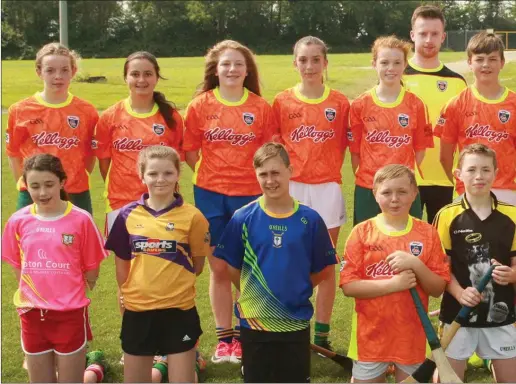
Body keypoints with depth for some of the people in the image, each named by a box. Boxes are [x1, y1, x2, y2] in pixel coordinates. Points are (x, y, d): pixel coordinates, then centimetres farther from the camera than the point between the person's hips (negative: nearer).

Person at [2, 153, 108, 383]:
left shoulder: (80, 219, -9)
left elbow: (91, 269, -2)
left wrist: (70, 293, 1)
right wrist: (34, 293, 2)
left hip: (70, 313, -3)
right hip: (33, 313, 3)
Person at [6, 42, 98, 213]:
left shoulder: (87, 111, 0)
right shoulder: (20, 111, -1)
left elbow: (90, 154, 8)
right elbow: (13, 153, 6)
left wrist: (78, 182, 1)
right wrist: (26, 184, 2)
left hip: (76, 196, 0)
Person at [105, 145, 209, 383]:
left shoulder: (192, 216, -7)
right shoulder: (128, 215, -1)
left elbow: (197, 264, 2)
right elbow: (122, 262, 8)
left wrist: (170, 281, 0)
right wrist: (125, 295, 8)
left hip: (179, 310, -2)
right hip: (137, 310, 2)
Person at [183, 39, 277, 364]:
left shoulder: (261, 107, 0)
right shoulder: (201, 105, 1)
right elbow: (190, 151, 5)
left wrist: (258, 178, -6)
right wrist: (211, 177, -1)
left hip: (249, 194, -1)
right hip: (210, 194, 1)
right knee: (219, 268, 8)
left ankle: (242, 335, 19)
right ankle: (224, 337, 19)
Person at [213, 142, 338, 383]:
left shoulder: (309, 219, -5)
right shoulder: (243, 218, -6)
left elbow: (323, 270, 3)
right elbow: (230, 266, 2)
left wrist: (297, 291, 1)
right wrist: (251, 293, 1)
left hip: (296, 322, 0)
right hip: (254, 322, 0)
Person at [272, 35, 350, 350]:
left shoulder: (340, 103, 1)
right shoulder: (282, 102, 2)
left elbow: (342, 146, 5)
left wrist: (328, 171, -6)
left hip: (327, 188, 0)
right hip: (291, 188, 0)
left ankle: (322, 334, 16)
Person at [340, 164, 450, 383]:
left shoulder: (427, 234, -2)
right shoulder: (362, 232, -5)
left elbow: (438, 289, -2)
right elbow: (348, 286, -10)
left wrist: (416, 265, -19)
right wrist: (392, 284, -20)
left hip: (411, 336, 1)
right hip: (371, 335, -1)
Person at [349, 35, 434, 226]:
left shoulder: (416, 104, 0)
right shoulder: (360, 105, 0)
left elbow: (420, 148, 5)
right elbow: (355, 149, 3)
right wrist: (363, 178, 0)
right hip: (368, 189, 0)